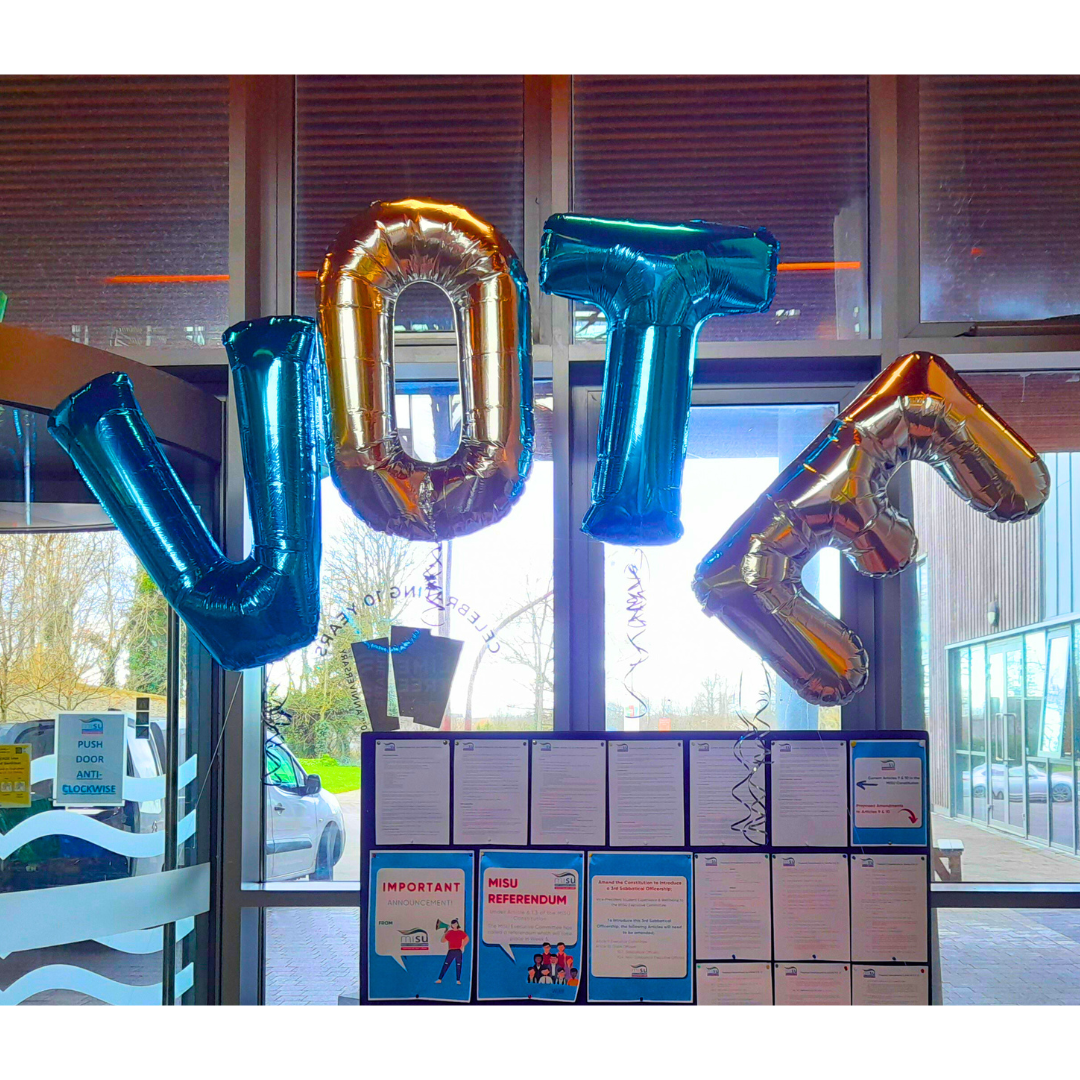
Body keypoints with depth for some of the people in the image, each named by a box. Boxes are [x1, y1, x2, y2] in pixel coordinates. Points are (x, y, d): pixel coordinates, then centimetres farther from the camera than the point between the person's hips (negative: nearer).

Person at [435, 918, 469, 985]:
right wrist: (444, 934, -6)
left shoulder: (461, 932, 5)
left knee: (458, 966, -1)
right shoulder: (449, 933, 8)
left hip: (458, 951, -1)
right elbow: (443, 940, 7)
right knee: (445, 965, -4)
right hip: (451, 951, 1)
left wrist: (462, 946, 0)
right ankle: (440, 979, -4)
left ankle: (458, 980, 5)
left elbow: (467, 939, 9)